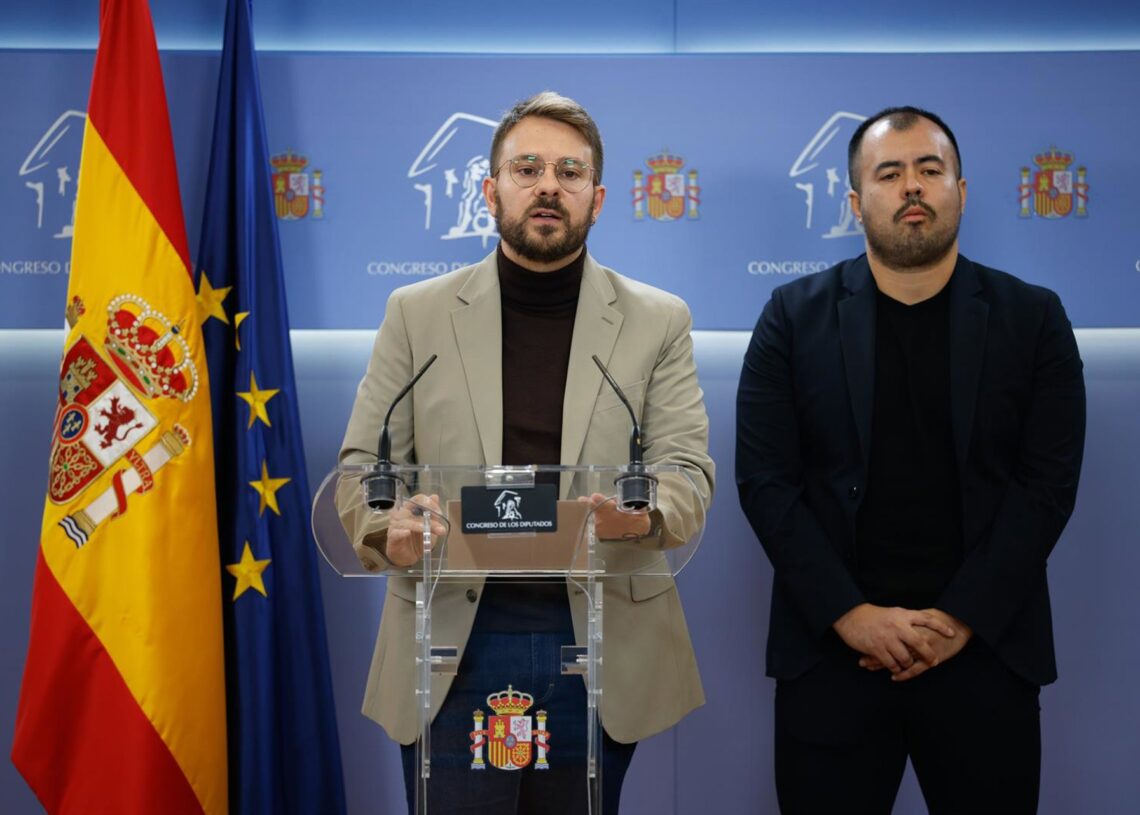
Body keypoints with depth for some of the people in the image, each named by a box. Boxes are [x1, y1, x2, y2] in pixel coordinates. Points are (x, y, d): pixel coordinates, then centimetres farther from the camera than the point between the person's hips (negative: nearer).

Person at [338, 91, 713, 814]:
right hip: (454, 631, 0)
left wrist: (646, 512, -24)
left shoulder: (658, 320, 6)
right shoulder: (417, 313, 6)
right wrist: (389, 526, -18)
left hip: (601, 641, 1)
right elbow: (364, 462, 5)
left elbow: (688, 467, -1)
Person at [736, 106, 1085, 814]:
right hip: (832, 649, 0)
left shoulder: (1034, 318, 4)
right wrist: (850, 615, -11)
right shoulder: (795, 316, 3)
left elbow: (1048, 483, -2)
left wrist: (961, 619, -11)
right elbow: (765, 479, -3)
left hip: (986, 648, 1)